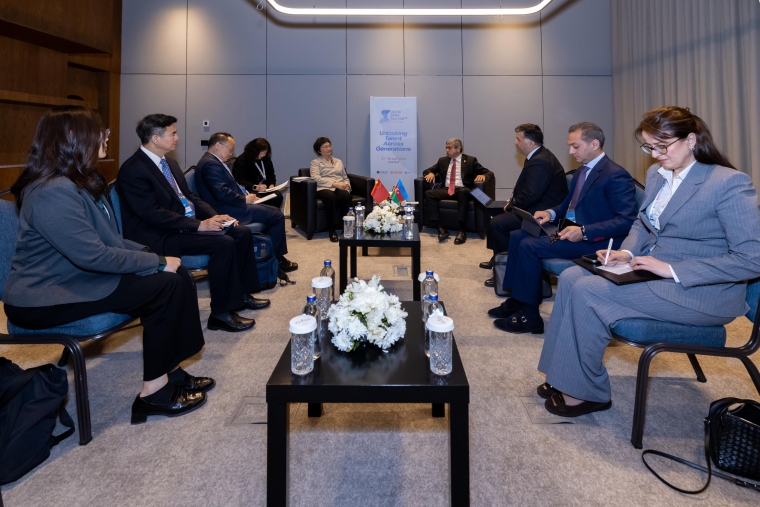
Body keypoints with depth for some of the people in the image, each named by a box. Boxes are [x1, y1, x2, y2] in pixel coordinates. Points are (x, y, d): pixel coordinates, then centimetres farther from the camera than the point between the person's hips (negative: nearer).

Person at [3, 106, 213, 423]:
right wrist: (157, 262, -18)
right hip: (47, 298, -10)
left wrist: (151, 255, -4)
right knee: (168, 285, -19)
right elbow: (94, 255, -27)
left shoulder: (82, 181, 10)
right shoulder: (54, 192, -23)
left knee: (177, 276, -5)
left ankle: (168, 371, 3)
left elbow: (110, 240, 11)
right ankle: (155, 391, -7)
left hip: (77, 278, 10)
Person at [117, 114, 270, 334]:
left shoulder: (170, 163, 12)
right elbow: (153, 214, -24)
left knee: (242, 233, 0)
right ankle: (221, 313, -16)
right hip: (160, 235, -9)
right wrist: (199, 225, -26)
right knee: (224, 243, -26)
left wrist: (215, 216, -1)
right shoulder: (133, 170, -17)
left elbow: (189, 196, 17)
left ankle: (241, 293, 13)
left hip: (187, 223, 9)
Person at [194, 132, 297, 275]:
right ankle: (277, 259, 5)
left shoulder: (214, 161, 16)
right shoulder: (210, 163, -18)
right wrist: (244, 199, -14)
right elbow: (222, 193, -27)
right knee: (276, 215, -10)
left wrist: (245, 194, 2)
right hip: (226, 211, -11)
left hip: (229, 206, 11)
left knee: (273, 212, 17)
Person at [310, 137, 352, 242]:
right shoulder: (315, 162, 11)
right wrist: (334, 184, -16)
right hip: (324, 188, -4)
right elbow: (317, 178, -6)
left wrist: (347, 185, 1)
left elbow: (345, 177, 27)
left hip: (340, 188, 4)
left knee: (346, 195, -35)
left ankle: (346, 226, -27)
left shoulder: (338, 161, 29)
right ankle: (332, 230, -35)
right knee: (330, 196, -41)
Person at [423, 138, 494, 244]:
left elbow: (489, 173, 7)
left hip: (462, 190, -3)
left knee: (463, 192, -39)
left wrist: (483, 176, -18)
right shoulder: (442, 160, 20)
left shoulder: (470, 160, 10)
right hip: (446, 190, 3)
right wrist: (430, 173, -2)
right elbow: (426, 170, 23)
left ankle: (462, 230, -39)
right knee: (428, 193, -24)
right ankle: (439, 228, -31)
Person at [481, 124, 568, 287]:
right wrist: (513, 201, 3)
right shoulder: (538, 156, 9)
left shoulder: (540, 162, -24)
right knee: (498, 217, 18)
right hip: (536, 205, 11)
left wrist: (511, 205, -11)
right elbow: (526, 188, 17)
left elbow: (530, 196, -27)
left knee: (497, 223, -18)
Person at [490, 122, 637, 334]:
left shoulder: (616, 175, -16)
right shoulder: (582, 171, 13)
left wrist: (584, 231, -30)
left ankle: (530, 315, -12)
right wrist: (551, 213, 2)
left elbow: (627, 221, -22)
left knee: (529, 245, -23)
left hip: (595, 240, -10)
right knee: (516, 236, 2)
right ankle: (516, 299, 7)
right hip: (570, 229, 10)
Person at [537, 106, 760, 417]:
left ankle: (586, 393, -5)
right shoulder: (657, 174, 8)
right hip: (650, 272, 8)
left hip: (701, 293, -8)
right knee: (571, 277, -10)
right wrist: (627, 252, 0)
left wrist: (672, 270, -24)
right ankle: (565, 377, -2)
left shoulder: (729, 183, -15)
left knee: (587, 292, -22)